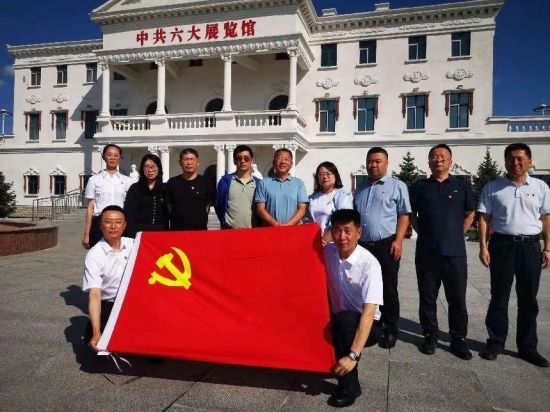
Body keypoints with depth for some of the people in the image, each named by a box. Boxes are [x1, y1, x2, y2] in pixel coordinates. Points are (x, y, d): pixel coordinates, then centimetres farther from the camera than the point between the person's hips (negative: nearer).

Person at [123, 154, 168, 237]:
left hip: (160, 233, 1)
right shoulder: (134, 188, 4)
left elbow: (166, 215, 9)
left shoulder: (164, 189, 9)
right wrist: (132, 235, -9)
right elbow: (129, 214, -1)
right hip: (140, 232, -1)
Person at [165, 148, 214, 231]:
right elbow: (168, 205, 11)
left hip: (199, 229, -1)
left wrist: (201, 220, 4)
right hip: (177, 229, 1)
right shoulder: (172, 183, 4)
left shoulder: (205, 183, 1)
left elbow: (207, 205, 7)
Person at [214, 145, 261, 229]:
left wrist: (255, 227, 4)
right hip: (229, 229, -1)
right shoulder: (225, 181, 2)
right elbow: (218, 205, 8)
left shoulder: (258, 183, 6)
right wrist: (225, 223, 5)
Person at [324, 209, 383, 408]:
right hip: (338, 321, 6)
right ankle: (336, 361, 10)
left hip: (364, 325, -5)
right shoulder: (328, 252, -8)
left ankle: (349, 385, -16)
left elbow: (369, 312, -31)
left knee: (345, 319, -35)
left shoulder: (369, 264, -25)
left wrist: (353, 355, -37)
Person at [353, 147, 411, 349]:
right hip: (362, 245, 4)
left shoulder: (397, 186, 2)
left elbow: (404, 216, -2)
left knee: (388, 290, 4)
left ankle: (390, 330, 16)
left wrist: (398, 241, -12)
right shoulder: (361, 187, 16)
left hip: (386, 245, -4)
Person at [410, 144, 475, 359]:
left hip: (455, 252, -1)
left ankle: (458, 339, 18)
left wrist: (457, 234, 4)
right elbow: (412, 214, 15)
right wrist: (424, 233, 6)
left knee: (457, 299, 5)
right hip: (426, 252, 1)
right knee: (427, 298, 9)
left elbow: (470, 214, 12)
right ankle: (430, 336, 22)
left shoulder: (462, 185, 4)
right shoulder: (420, 186, 6)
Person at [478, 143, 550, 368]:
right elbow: (484, 218, 0)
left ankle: (527, 346, 22)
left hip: (530, 246, 2)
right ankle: (495, 342, 18)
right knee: (499, 297, 6)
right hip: (502, 245, -2)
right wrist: (483, 246, -7)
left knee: (528, 299, 9)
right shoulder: (493, 187, 1)